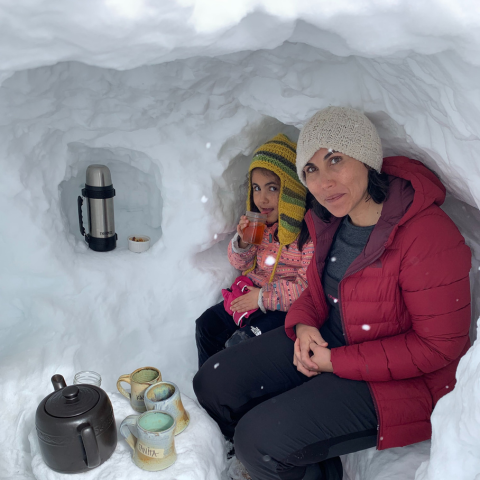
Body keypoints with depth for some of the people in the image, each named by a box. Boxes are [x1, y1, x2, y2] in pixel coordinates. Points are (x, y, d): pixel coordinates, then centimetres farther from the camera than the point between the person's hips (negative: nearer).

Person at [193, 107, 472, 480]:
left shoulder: (426, 235, -25)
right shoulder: (330, 219, -1)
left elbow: (439, 346, -20)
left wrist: (337, 362, -19)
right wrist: (303, 325, -9)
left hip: (396, 378, -7)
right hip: (325, 339, 8)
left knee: (260, 439, -21)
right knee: (212, 385, 2)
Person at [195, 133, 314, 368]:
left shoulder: (311, 230, -23)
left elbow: (308, 287, -23)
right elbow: (242, 264, 11)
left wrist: (263, 297, -17)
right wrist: (242, 241, -11)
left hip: (288, 306, -8)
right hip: (253, 292, 8)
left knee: (240, 343, -20)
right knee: (207, 325, 4)